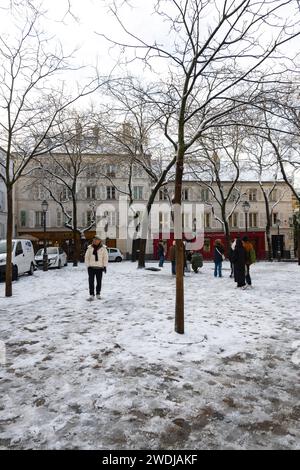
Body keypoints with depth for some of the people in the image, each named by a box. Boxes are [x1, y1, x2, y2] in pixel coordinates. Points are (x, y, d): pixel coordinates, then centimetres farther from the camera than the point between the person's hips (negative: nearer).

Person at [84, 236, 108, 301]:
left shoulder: (103, 248, 0)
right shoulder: (90, 248, 3)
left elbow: (105, 257, 1)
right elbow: (86, 257, 6)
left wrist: (105, 266, -6)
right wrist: (88, 266, -1)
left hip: (99, 268, 0)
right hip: (91, 267, 0)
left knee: (99, 282, 7)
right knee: (91, 281, -6)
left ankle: (98, 294, 22)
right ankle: (91, 295, -1)